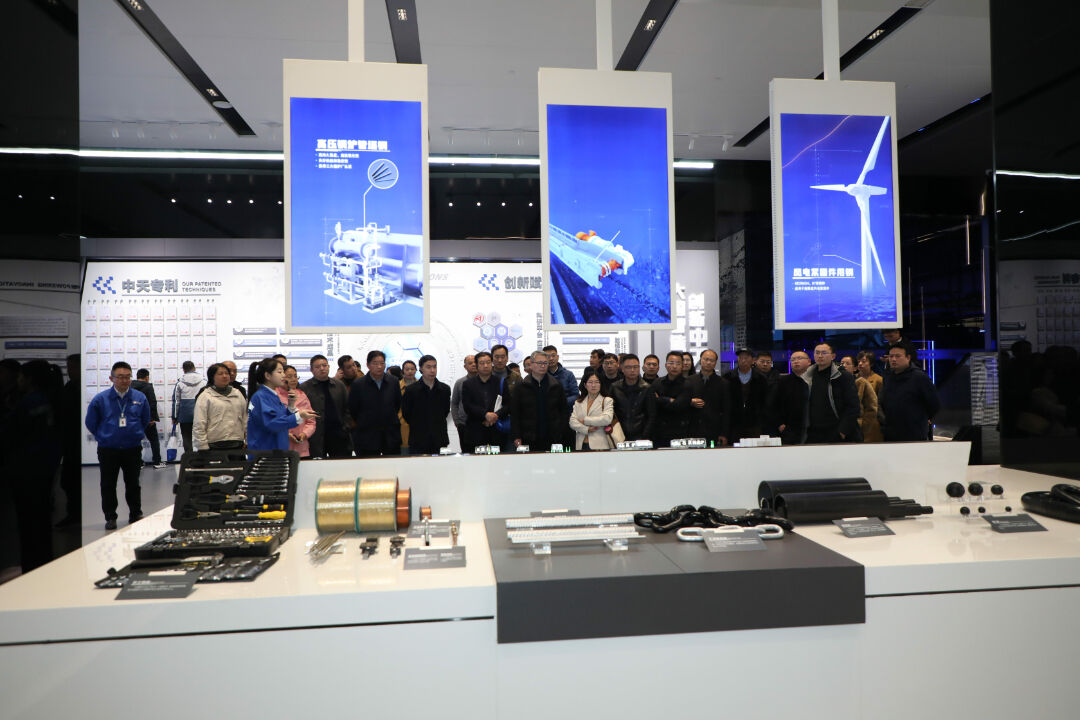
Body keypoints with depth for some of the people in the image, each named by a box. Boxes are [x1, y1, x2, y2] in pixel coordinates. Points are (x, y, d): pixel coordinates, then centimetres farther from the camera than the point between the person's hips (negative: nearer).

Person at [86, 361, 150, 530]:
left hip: (133, 449, 1)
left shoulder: (140, 398, -1)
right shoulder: (100, 399, -5)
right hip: (108, 450, -1)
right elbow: (91, 423, 6)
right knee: (108, 485, 7)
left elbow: (145, 421, 13)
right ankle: (110, 517, 20)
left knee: (133, 484, 11)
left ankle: (135, 515, 24)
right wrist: (103, 437, 8)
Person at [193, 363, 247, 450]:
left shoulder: (237, 394, 16)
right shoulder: (205, 396, 1)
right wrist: (203, 448, -9)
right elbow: (199, 426, -3)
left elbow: (246, 419, 17)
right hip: (215, 447, -4)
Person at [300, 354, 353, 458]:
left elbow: (347, 408, 13)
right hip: (315, 439, -3)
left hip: (339, 436, 3)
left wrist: (345, 427, 3)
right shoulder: (304, 388, 1)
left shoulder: (339, 385, 12)